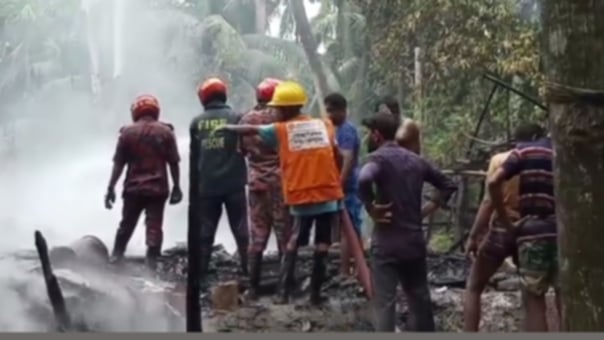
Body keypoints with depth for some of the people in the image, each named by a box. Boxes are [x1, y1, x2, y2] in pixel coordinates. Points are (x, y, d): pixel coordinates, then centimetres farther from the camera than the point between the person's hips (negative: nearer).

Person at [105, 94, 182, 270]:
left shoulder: (127, 132, 0)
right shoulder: (166, 132, -1)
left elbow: (118, 163, -1)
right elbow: (173, 163, -2)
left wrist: (111, 187, 3)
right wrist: (176, 187, 6)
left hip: (133, 188, 1)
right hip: (157, 188, -1)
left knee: (126, 225, 15)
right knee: (154, 227, 0)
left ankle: (115, 260, 17)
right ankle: (151, 264, -6)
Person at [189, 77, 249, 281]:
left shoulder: (197, 123, 5)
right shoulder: (235, 118, -4)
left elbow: (194, 160, 9)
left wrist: (194, 190, 15)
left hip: (207, 186, 2)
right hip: (233, 184, -2)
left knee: (205, 231, 9)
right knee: (241, 229, 3)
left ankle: (199, 273, 8)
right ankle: (248, 270, 1)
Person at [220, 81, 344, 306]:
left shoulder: (281, 130, 1)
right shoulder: (324, 125, 6)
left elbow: (252, 130, 13)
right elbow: (338, 158, 4)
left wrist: (228, 128, 29)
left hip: (301, 198, -1)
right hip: (329, 195, 1)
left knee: (294, 243, 13)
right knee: (322, 245, 7)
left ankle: (284, 292, 10)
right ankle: (315, 293, 7)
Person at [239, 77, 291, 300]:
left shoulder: (246, 120, 4)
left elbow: (241, 149, 9)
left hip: (256, 181, 4)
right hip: (280, 180, -3)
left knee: (257, 235, 8)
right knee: (284, 233, 4)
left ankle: (253, 287, 7)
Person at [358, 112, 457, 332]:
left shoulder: (378, 158, -10)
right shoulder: (416, 160, 12)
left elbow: (364, 180, -32)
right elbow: (448, 185, 19)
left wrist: (371, 209, -18)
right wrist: (426, 209, 13)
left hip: (387, 244, -6)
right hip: (415, 241, 6)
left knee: (384, 304, -5)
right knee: (420, 300, 17)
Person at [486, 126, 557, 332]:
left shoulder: (525, 151, 5)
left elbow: (493, 182, -7)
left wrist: (505, 220, 1)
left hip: (532, 232, -1)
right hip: (564, 233, 1)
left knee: (534, 301, 3)